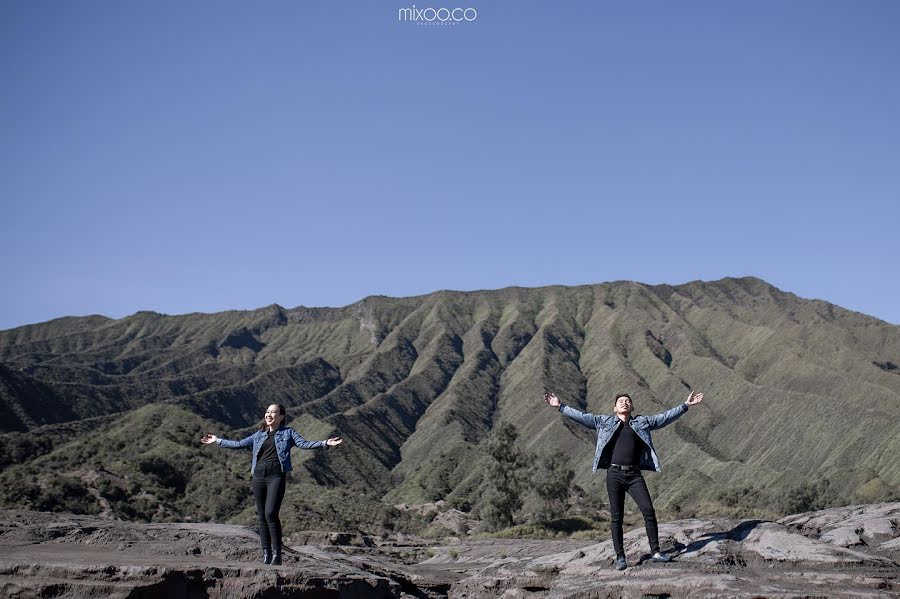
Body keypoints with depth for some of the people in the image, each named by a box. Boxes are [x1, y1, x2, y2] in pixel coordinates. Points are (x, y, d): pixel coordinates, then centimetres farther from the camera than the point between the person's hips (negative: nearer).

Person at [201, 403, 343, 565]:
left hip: (276, 476, -5)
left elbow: (304, 444, -5)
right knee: (262, 516, 4)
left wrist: (325, 443, -19)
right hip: (258, 476, 5)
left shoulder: (288, 433, 8)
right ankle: (266, 555, 10)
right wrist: (217, 440, 29)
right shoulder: (259, 435, 19)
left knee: (271, 513, -17)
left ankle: (276, 553, -8)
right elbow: (238, 444, 26)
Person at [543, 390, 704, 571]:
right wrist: (560, 406, 3)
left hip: (634, 475, 1)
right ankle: (620, 557, 7)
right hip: (614, 474, -1)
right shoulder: (605, 422, 13)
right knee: (616, 517, 1)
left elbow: (666, 417, 14)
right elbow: (581, 417, 9)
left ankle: (655, 552, 3)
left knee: (649, 510, -7)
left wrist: (686, 405, 9)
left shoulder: (642, 422, 15)